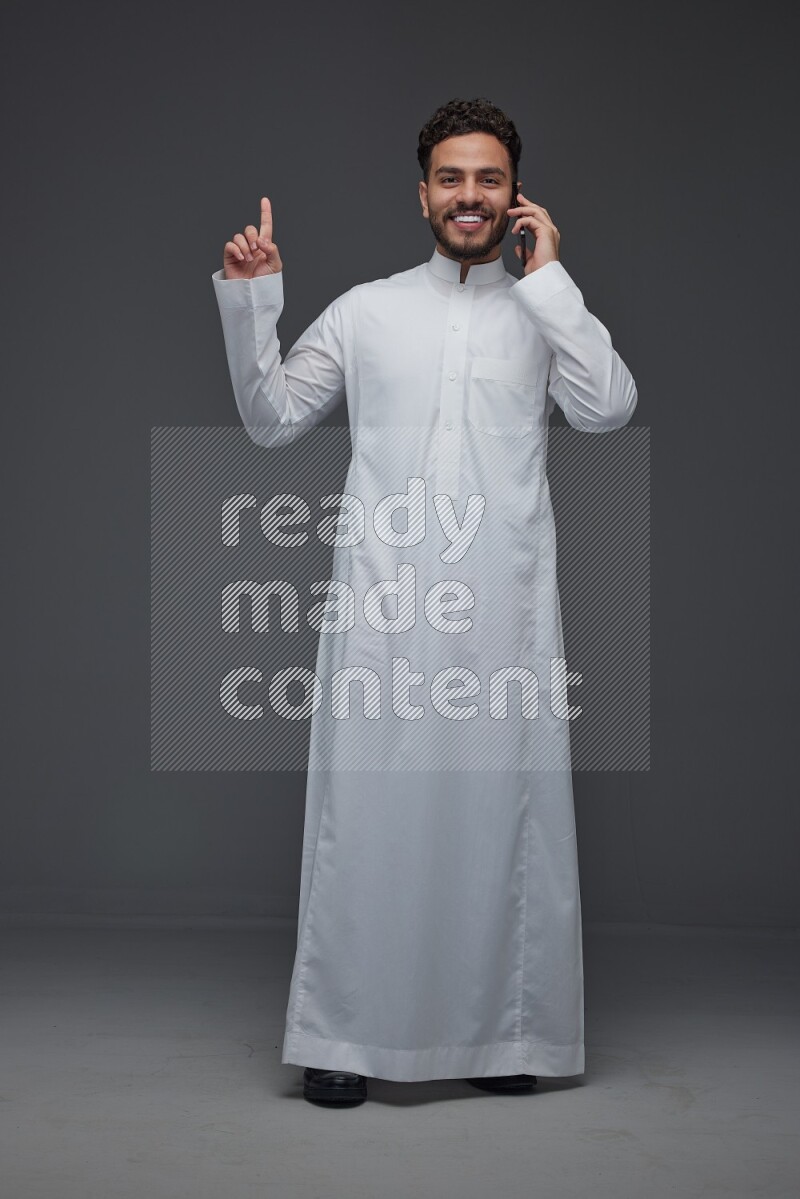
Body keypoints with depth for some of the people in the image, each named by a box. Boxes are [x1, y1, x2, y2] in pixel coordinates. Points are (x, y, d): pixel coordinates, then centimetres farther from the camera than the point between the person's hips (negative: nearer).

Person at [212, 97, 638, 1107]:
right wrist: (250, 302, 0)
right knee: (368, 806, 0)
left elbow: (609, 409, -6)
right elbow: (271, 419, 12)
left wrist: (547, 274, -4)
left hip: (504, 605, 0)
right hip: (381, 597, 0)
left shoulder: (547, 314, 12)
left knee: (503, 805, 4)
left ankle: (501, 1031, 16)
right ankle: (343, 1035, 9)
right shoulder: (364, 311, 13)